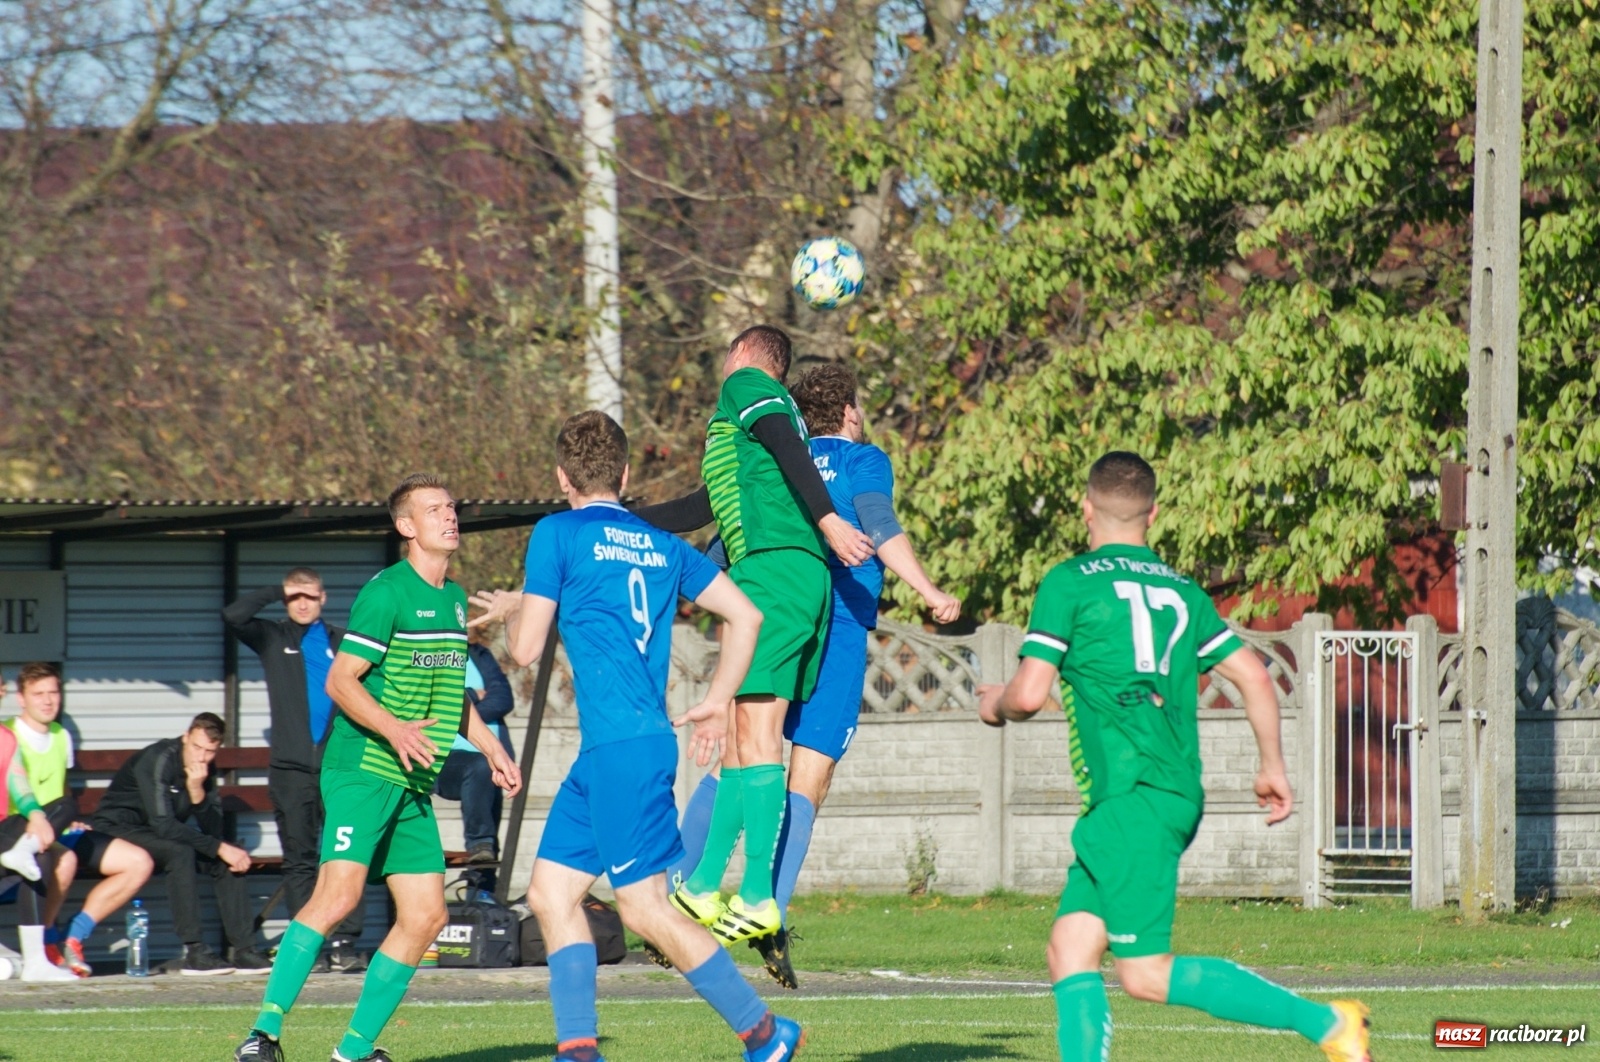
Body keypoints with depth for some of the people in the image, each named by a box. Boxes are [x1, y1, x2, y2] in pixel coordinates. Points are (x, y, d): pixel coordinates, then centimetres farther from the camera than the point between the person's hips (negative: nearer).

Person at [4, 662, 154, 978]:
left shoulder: (62, 737, 17)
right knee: (65, 859, -40)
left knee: (139, 862, -4)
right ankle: (45, 943, -18)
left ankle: (73, 939, -4)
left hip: (61, 834, 8)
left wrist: (70, 821, 13)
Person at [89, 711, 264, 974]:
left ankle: (243, 950, -8)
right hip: (117, 830, -8)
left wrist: (198, 793, -26)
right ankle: (194, 952, -33)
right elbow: (163, 825, -31)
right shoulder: (158, 760, -23)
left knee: (228, 861, -8)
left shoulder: (204, 770, -1)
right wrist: (219, 848, -28)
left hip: (160, 836, 8)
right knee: (180, 852, -33)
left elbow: (214, 832, -8)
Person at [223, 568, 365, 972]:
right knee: (299, 859, 1)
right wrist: (276, 592, -1)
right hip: (291, 768, 0)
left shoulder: (342, 641, 14)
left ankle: (345, 943, -8)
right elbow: (232, 616, -6)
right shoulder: (272, 638, 11)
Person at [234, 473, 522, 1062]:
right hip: (362, 770, -9)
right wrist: (393, 730, -27)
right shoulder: (387, 592, -9)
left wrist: (489, 746, 26)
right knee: (338, 895, -21)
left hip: (413, 784, 9)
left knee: (425, 915, 2)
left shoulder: (454, 598, 17)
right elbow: (341, 681, -13)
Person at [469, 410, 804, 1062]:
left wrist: (509, 610, 17)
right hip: (607, 751, 8)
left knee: (645, 907, -6)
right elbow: (745, 615, 15)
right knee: (551, 893, 9)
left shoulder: (558, 534, -5)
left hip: (622, 746, -8)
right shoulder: (661, 546, 15)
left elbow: (526, 648, -5)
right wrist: (716, 702, 23)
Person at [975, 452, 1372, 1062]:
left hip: (1132, 798, -8)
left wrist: (994, 706, 15)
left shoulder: (1069, 584, -2)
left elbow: (1030, 695, -8)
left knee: (1147, 974, -9)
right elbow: (1253, 676, 13)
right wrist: (1273, 768, 25)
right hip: (1178, 794, 8)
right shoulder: (1182, 592, 16)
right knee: (1069, 949, 7)